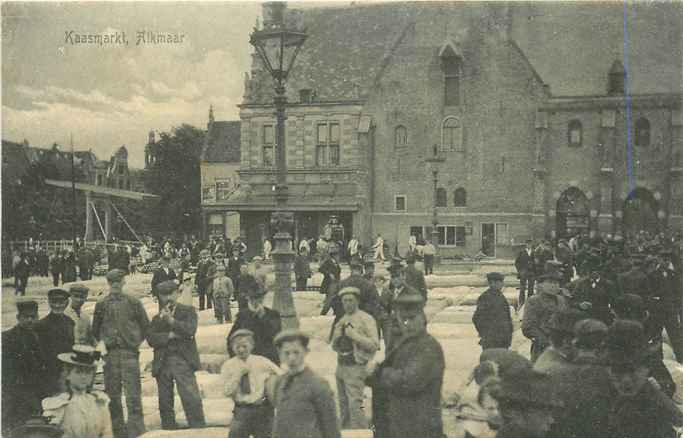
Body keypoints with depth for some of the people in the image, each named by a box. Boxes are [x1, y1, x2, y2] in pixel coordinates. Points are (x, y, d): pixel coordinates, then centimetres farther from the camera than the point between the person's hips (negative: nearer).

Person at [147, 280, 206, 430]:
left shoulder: (188, 311, 8)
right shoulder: (157, 318, 16)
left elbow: (190, 330, -10)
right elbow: (151, 339, 1)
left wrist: (171, 320, -16)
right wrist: (169, 335, -12)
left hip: (183, 361, -4)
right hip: (162, 363, 4)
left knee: (192, 400, -13)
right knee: (165, 403, 9)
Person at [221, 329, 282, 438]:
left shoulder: (261, 362, -2)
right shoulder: (228, 366, -1)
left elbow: (281, 375, 7)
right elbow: (228, 392, -11)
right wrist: (239, 374, -18)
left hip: (262, 410, 0)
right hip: (241, 411, 0)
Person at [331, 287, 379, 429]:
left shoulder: (366, 319, -8)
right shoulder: (342, 321, 14)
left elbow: (374, 345, -15)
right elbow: (334, 346, 21)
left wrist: (354, 335, -20)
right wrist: (336, 337, 0)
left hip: (355, 367, -7)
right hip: (341, 366, 7)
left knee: (355, 406, -13)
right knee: (344, 405, 13)